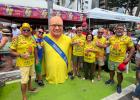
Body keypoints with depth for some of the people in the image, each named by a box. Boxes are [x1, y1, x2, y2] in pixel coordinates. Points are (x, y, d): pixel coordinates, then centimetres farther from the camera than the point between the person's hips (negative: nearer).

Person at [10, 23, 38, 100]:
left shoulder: (32, 38, 4)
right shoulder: (17, 39, -13)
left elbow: (35, 49, 13)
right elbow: (11, 51, -11)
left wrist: (36, 58, 12)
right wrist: (21, 55, -24)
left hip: (31, 61, 6)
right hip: (23, 63, -6)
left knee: (29, 76, 24)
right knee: (24, 80, -1)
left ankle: (30, 87, 49)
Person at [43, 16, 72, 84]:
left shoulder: (68, 40, -7)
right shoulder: (44, 39, -9)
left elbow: (69, 57, 4)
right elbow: (42, 56, 2)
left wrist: (69, 70, 11)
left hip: (63, 76, 1)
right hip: (50, 77, 0)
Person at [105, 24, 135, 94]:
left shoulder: (127, 38, -11)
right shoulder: (111, 37, 0)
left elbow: (132, 49, -7)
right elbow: (107, 44, 14)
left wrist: (128, 58, -14)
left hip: (120, 60, -4)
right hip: (111, 59, 4)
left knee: (119, 73, 8)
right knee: (111, 70, 21)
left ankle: (119, 85, 31)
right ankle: (111, 80, 47)